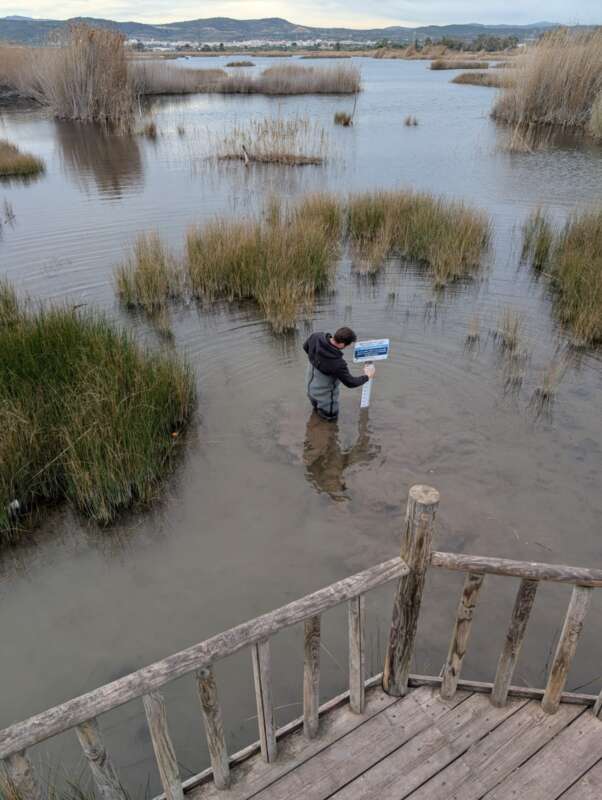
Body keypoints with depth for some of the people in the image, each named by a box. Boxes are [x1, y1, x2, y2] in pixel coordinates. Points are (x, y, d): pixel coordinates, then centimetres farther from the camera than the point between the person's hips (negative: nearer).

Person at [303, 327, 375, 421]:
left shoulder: (315, 337, -23)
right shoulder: (338, 364, -39)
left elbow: (306, 347, 1)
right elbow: (351, 383, -22)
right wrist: (367, 376, -5)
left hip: (310, 384, 8)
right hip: (323, 393, -7)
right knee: (330, 417, 19)